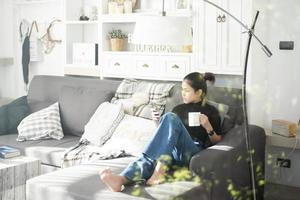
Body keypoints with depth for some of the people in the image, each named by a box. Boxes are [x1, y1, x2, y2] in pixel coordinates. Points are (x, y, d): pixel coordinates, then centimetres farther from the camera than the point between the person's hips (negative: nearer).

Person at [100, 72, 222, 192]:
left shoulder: (210, 111, 12)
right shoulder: (178, 109, 25)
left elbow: (217, 141, 12)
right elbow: (169, 133, 30)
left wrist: (208, 127, -6)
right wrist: (158, 121, 11)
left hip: (193, 153, -4)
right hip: (174, 151, 4)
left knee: (170, 117, -29)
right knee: (152, 158, -34)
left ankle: (159, 170, -43)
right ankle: (121, 179, -63)